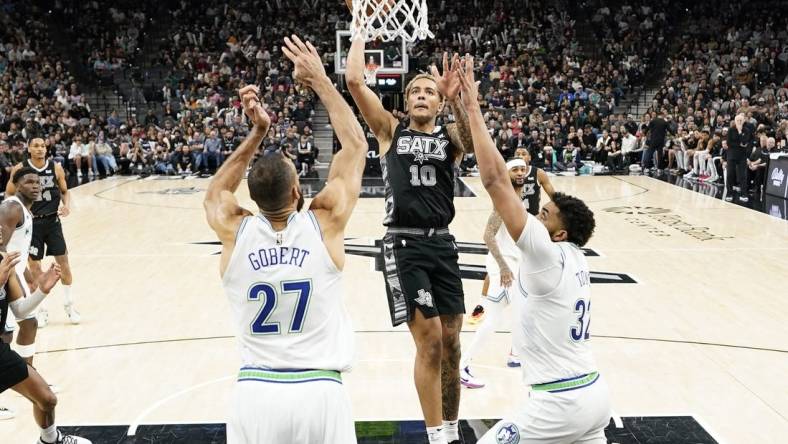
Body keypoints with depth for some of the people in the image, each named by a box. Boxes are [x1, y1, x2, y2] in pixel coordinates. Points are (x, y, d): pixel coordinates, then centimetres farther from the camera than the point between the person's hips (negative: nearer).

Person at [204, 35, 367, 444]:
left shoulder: (234, 232, -4)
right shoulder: (324, 224, -7)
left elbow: (215, 192, 22)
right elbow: (356, 146, 7)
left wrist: (257, 133, 17)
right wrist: (320, 80, 12)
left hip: (254, 393, 2)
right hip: (320, 393, -1)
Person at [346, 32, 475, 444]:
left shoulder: (450, 135, 9)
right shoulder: (390, 129, 6)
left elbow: (474, 141, -16)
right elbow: (354, 80, -4)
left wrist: (456, 100, -30)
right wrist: (361, 33, 6)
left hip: (443, 244, 3)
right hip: (405, 245, -3)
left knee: (450, 342, 9)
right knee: (429, 341, -8)